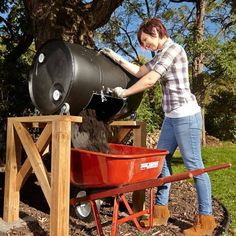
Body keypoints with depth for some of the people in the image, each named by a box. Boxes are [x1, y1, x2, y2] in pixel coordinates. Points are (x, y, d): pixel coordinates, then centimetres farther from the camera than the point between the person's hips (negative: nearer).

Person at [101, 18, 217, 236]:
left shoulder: (173, 49, -10)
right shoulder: (161, 54, 18)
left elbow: (150, 80, -17)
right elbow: (140, 72, 26)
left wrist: (124, 93, -5)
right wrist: (117, 58, 22)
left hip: (185, 115, -10)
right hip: (172, 116, 10)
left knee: (194, 165, -2)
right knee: (161, 159, 10)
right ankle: (161, 211, 20)